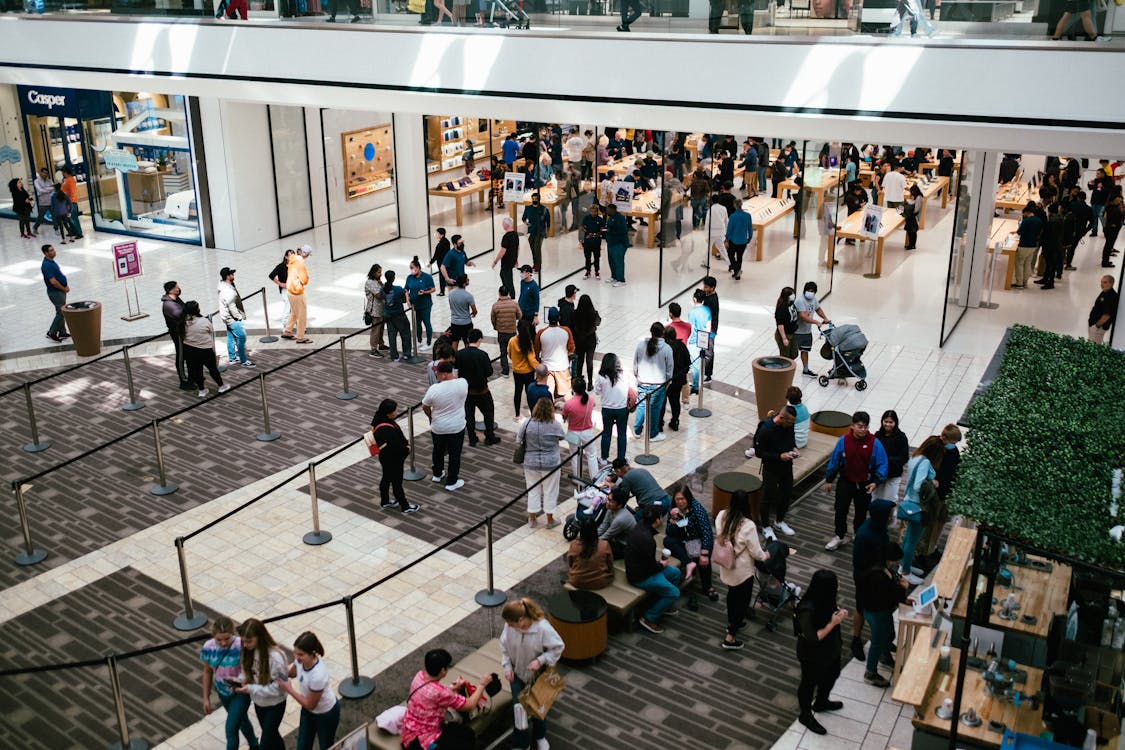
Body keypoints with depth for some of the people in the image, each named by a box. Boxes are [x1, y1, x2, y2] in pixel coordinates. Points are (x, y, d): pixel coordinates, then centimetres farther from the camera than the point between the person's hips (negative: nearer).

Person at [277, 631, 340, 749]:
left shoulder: (318, 675, -42)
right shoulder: (301, 660, -23)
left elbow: (310, 705, -26)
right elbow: (293, 673, 4)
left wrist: (289, 689, -20)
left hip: (326, 714, -6)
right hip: (308, 710, 6)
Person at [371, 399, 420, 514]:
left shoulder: (381, 420, -6)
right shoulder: (385, 430, -36)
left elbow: (398, 436, 7)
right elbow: (395, 446, -33)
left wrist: (405, 444, -3)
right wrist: (406, 449, -15)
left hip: (387, 458, 9)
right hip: (392, 460, -9)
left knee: (386, 478, 25)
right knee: (397, 482, 9)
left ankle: (385, 501, 45)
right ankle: (405, 506, 26)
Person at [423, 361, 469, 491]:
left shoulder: (434, 389, -20)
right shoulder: (463, 383, -17)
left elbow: (425, 407, -3)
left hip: (438, 427, 0)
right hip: (457, 427, 0)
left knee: (438, 451, 24)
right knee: (455, 454, 13)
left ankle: (437, 474, 42)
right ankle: (451, 482, 20)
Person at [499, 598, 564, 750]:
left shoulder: (543, 628, -34)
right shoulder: (510, 626, -23)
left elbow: (558, 647, -20)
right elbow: (504, 645, -4)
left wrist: (540, 660, -28)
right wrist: (507, 666, -10)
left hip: (537, 675, -2)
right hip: (517, 673, 2)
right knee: (519, 708, 7)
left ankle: (540, 737, 49)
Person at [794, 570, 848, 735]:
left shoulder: (825, 600, -14)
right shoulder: (807, 610, -37)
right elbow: (812, 638, -31)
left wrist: (839, 614, -15)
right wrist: (833, 623, -33)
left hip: (829, 649, 8)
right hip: (813, 655, -8)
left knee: (831, 676, 30)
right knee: (809, 683, 16)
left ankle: (821, 702, 57)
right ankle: (806, 715, 41)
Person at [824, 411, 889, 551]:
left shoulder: (874, 443, -16)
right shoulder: (844, 440, -13)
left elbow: (882, 464, -9)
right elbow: (834, 460, -3)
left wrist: (876, 482, -20)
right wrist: (829, 480, 3)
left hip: (864, 485, -1)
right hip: (845, 482, 1)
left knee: (861, 512, 15)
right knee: (840, 510, 9)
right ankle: (840, 536, 30)